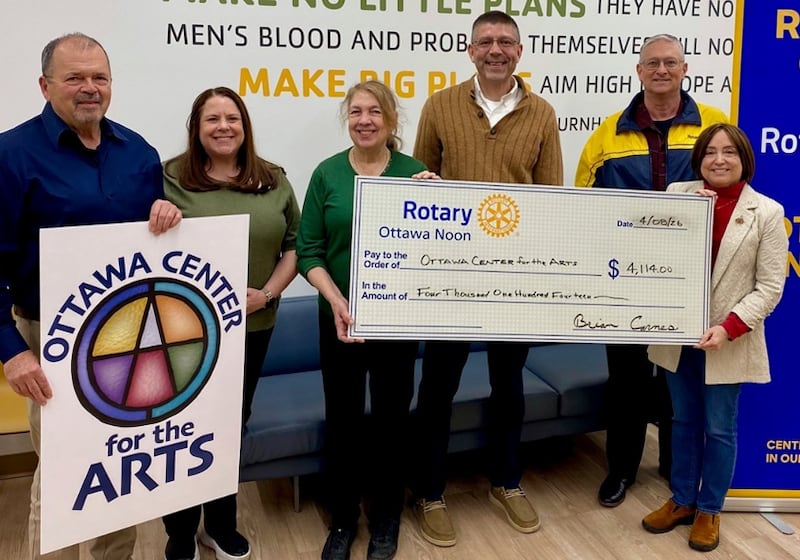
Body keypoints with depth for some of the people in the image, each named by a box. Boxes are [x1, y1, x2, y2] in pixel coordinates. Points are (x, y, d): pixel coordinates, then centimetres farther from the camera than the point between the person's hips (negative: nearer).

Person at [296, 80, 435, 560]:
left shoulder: (415, 172, -1)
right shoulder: (327, 174, -1)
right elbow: (308, 250, -3)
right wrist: (336, 300, -17)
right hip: (341, 318, 0)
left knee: (392, 416, 11)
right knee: (342, 418, 10)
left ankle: (387, 519, 31)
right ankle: (342, 520, 29)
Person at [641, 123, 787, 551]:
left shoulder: (766, 212, -7)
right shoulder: (678, 193, 0)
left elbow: (770, 287, -9)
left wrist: (728, 328, -21)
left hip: (728, 341, -2)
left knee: (719, 429, 10)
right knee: (683, 421, 17)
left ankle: (709, 510, 29)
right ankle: (681, 500, 34)